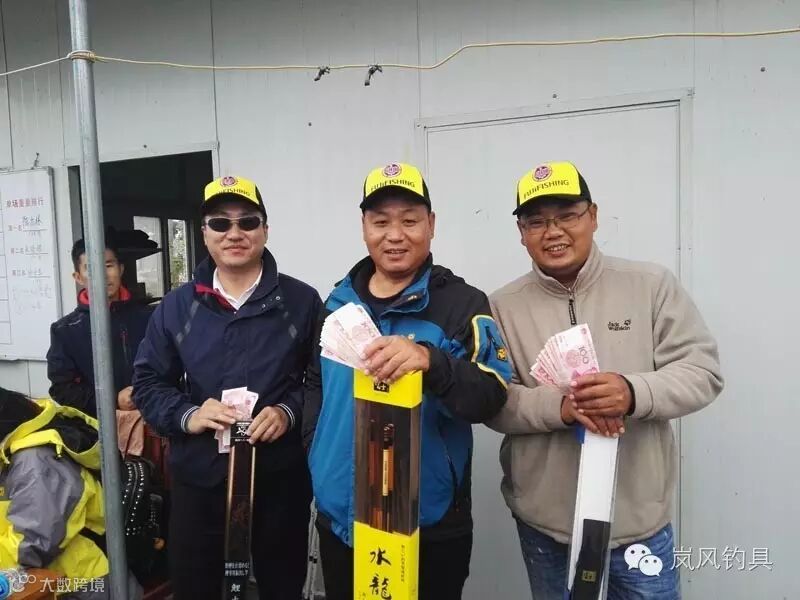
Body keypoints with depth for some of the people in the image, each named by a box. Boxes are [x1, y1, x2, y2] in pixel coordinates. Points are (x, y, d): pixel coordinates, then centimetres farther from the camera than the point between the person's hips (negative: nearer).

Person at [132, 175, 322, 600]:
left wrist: (289, 412, -17)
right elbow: (147, 383, 7)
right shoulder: (177, 305, 6)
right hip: (197, 478, 2)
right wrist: (187, 415, -10)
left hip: (280, 478, -2)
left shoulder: (301, 301, -2)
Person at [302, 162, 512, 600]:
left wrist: (430, 360, -37)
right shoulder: (339, 302, 4)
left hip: (429, 527, -4)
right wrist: (314, 447, 4)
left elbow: (491, 399, -20)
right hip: (338, 518, 4)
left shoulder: (463, 303, -10)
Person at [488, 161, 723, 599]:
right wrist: (559, 406, -22)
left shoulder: (651, 285, -2)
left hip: (640, 520, 0)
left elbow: (702, 371, -4)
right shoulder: (502, 306, -2)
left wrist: (634, 394, -23)